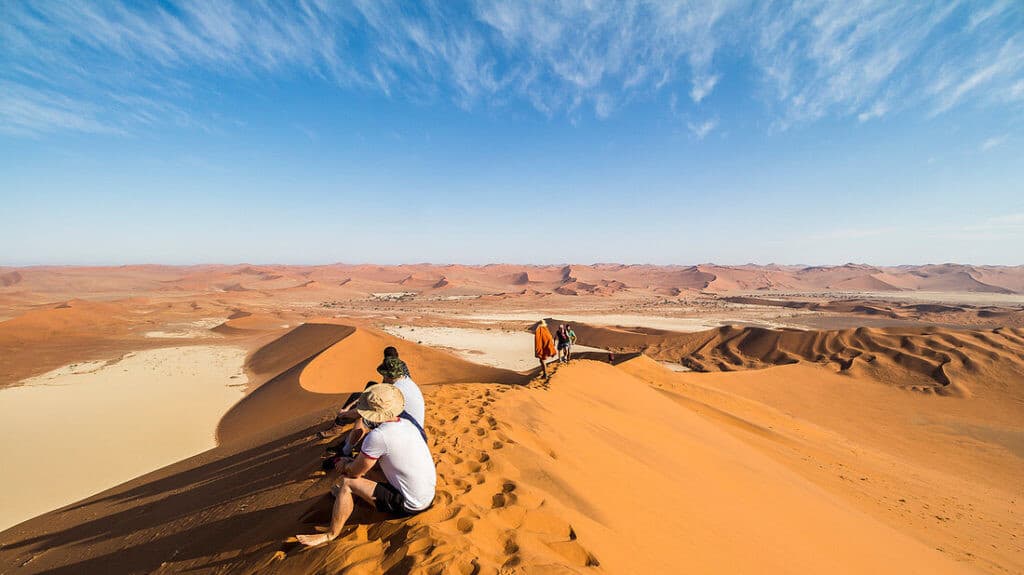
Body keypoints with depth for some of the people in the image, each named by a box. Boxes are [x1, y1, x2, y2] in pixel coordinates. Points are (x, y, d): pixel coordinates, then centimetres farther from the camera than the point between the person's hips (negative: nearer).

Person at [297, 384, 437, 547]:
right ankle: (345, 495, 46)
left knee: (347, 482, -1)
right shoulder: (406, 423, 1)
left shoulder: (378, 436, -23)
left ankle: (331, 535, 15)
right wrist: (353, 463, 13)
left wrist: (347, 464, 14)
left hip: (409, 506, -8)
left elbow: (355, 472, -7)